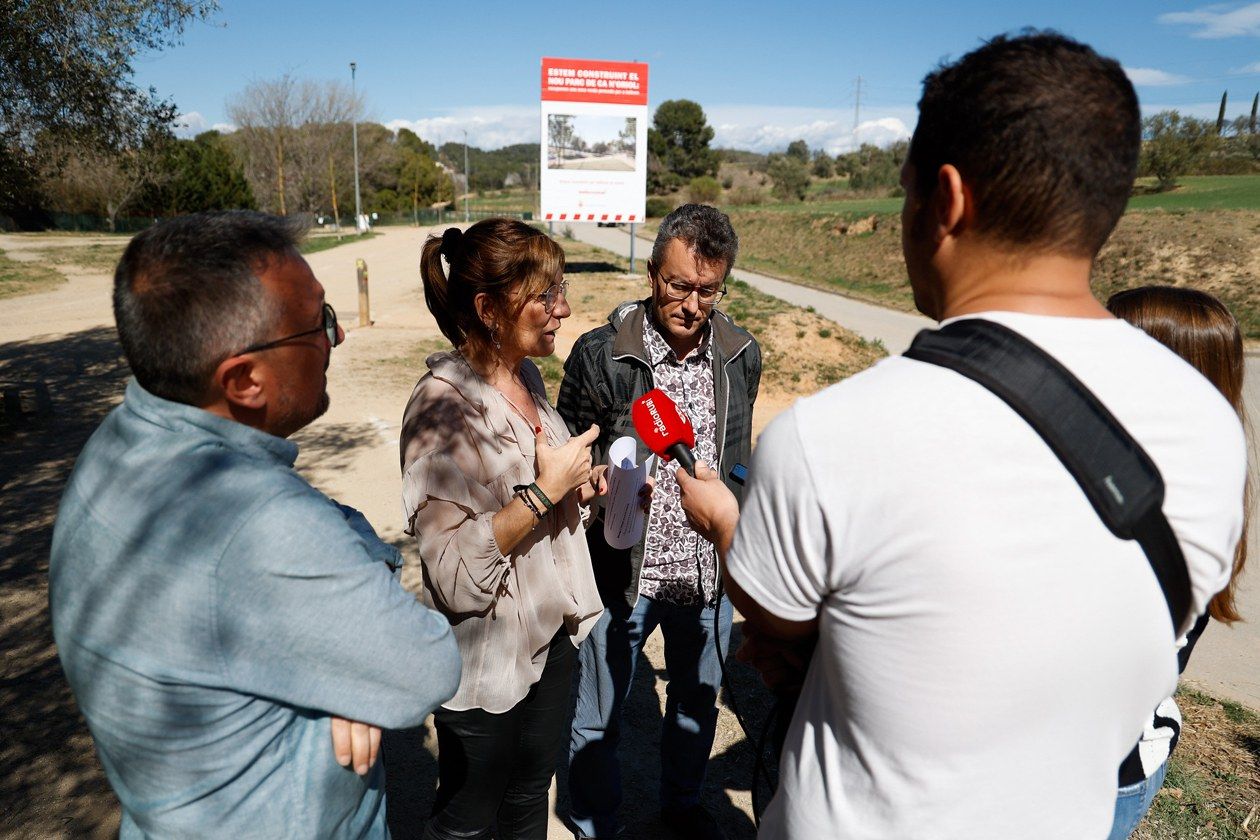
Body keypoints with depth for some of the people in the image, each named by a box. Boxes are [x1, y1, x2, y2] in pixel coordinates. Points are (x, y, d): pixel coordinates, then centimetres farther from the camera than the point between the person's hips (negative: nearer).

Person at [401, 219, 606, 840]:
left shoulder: (527, 377, 0)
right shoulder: (443, 404, -24)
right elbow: (456, 574, -29)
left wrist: (576, 486, -2)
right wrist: (544, 490, -28)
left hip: (551, 635, 7)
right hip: (487, 658, -7)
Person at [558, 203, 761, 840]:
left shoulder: (741, 356, -2)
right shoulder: (599, 356, -16)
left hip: (710, 572, 4)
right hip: (621, 574, -3)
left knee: (697, 701, 25)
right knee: (598, 718, 15)